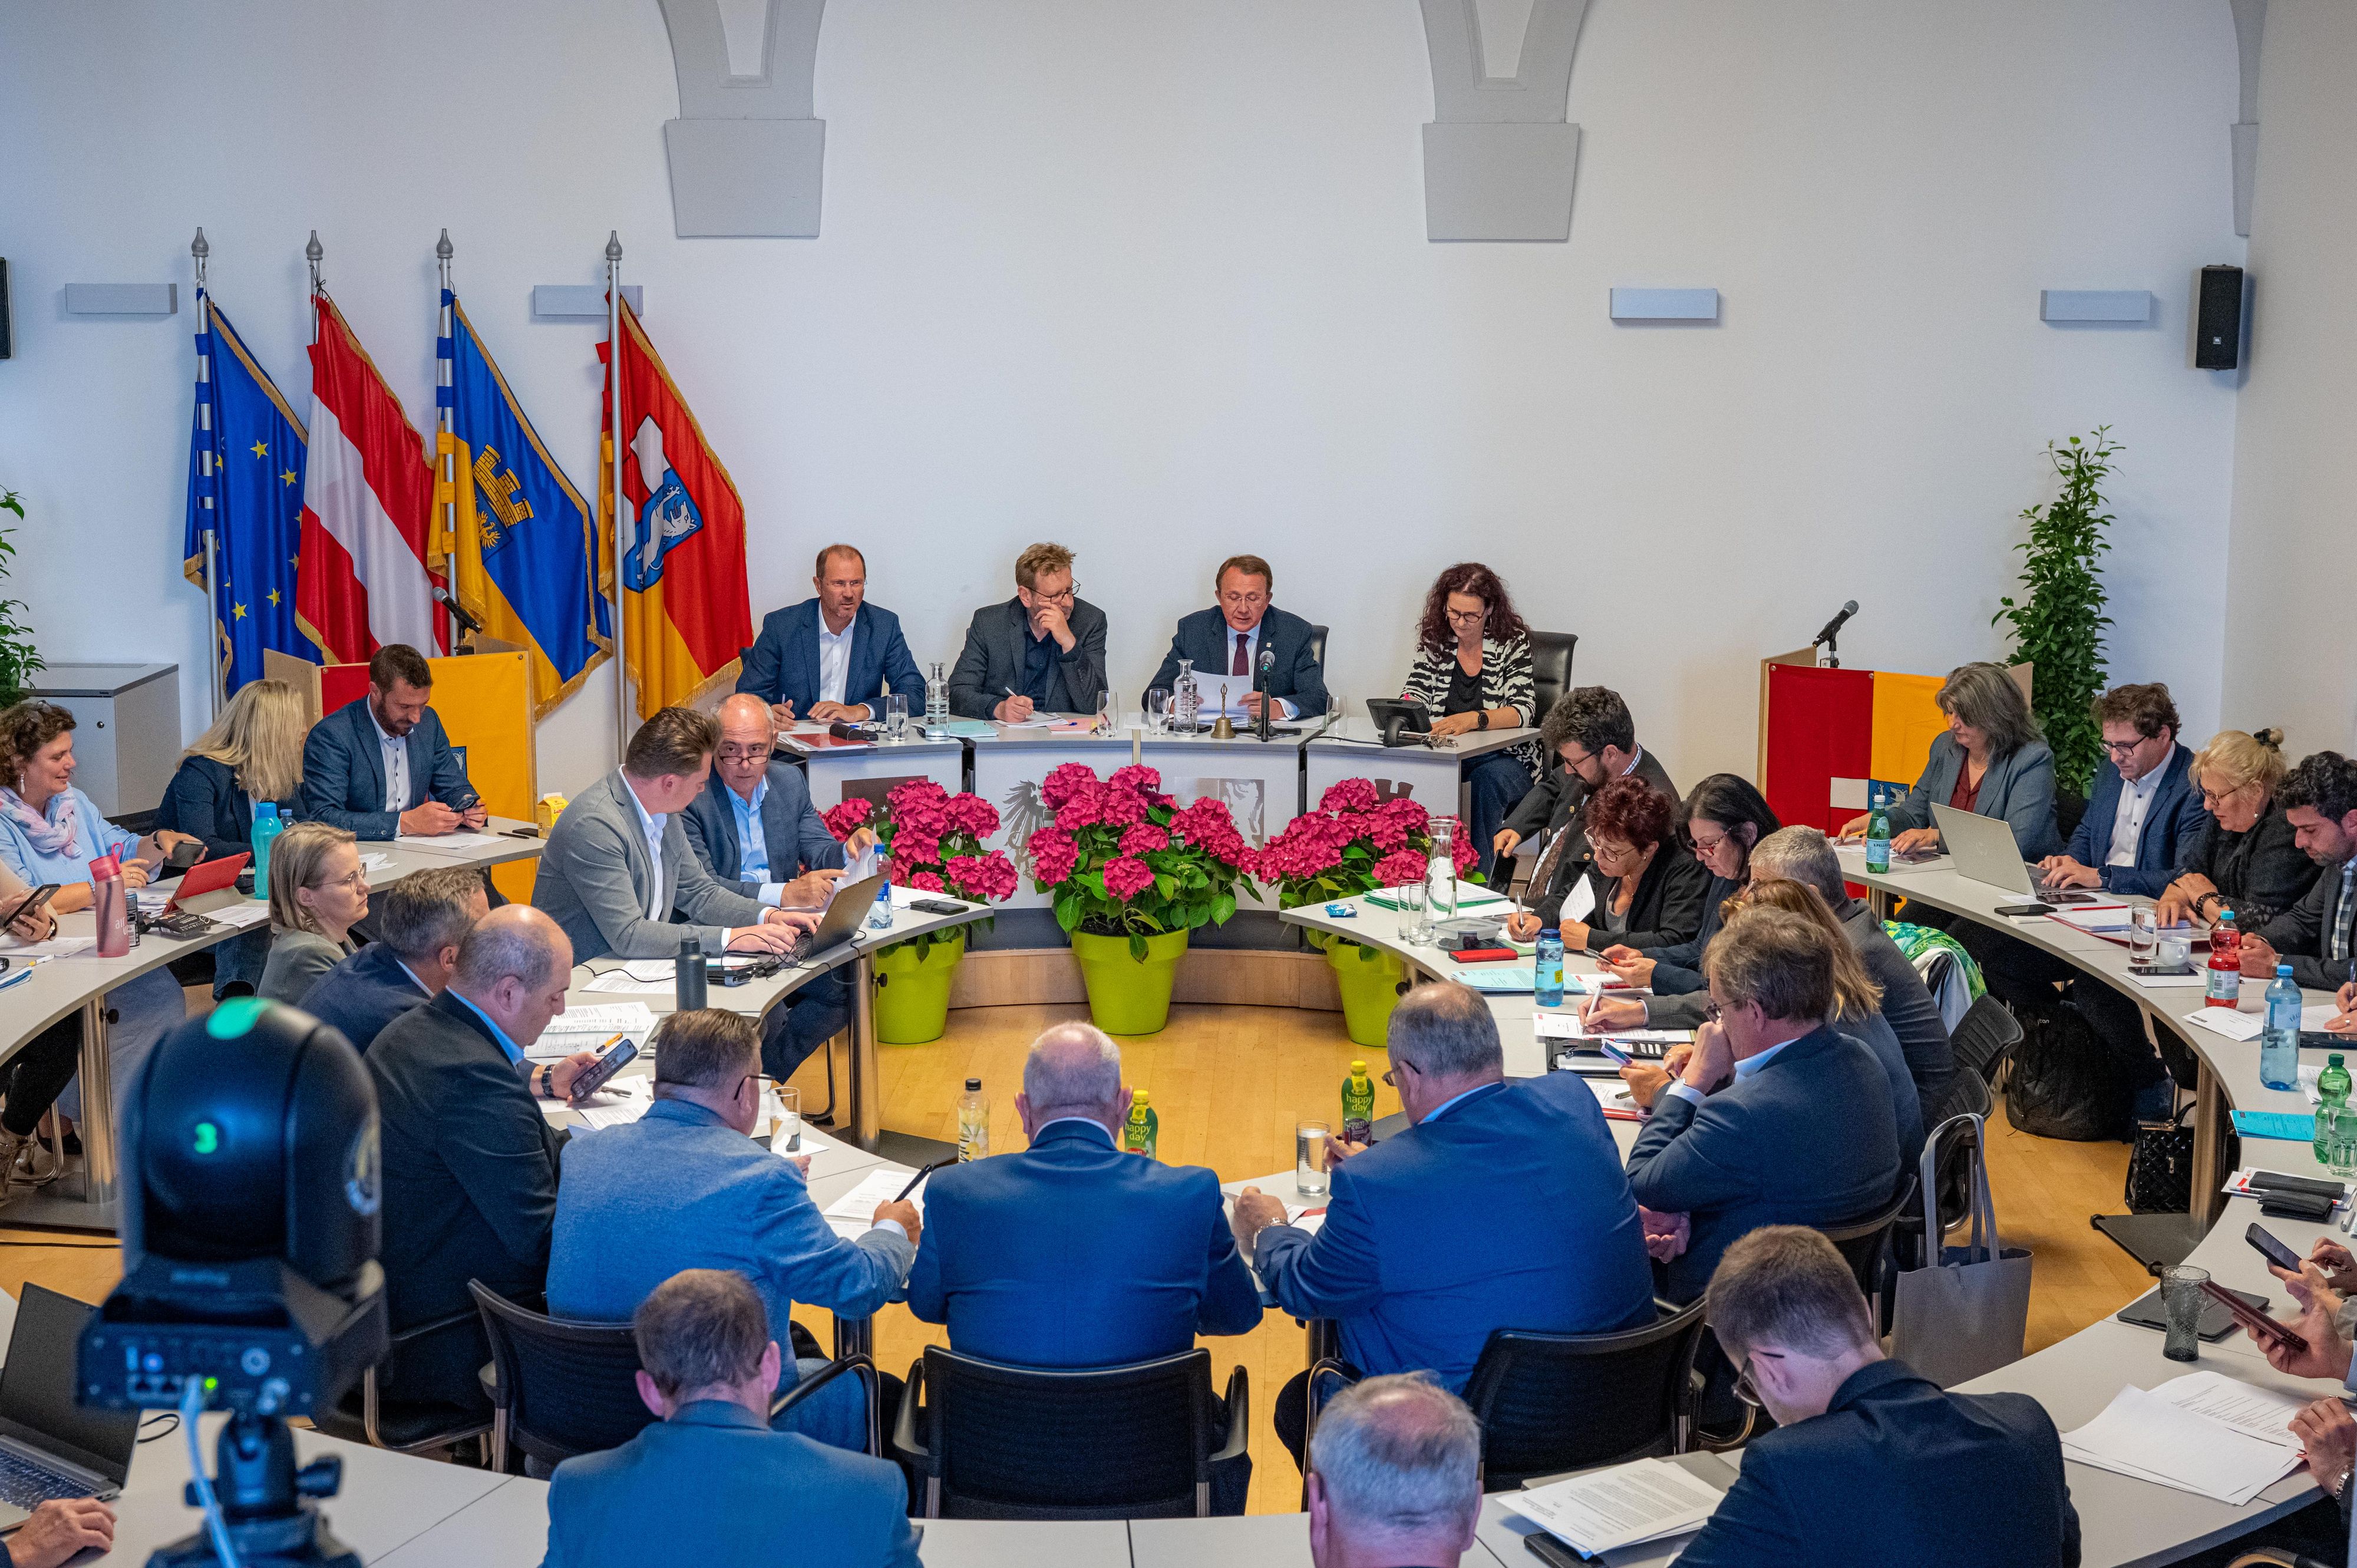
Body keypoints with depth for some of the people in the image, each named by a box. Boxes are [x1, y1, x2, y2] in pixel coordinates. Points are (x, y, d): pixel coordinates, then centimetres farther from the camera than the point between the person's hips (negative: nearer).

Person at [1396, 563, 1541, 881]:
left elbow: (1523, 711, -15)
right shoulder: (1434, 640, 9)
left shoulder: (1513, 642, -3)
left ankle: (1478, 881, -33)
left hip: (1505, 758, -3)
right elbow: (1415, 693, 7)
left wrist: (1473, 719, -34)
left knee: (1487, 779, -38)